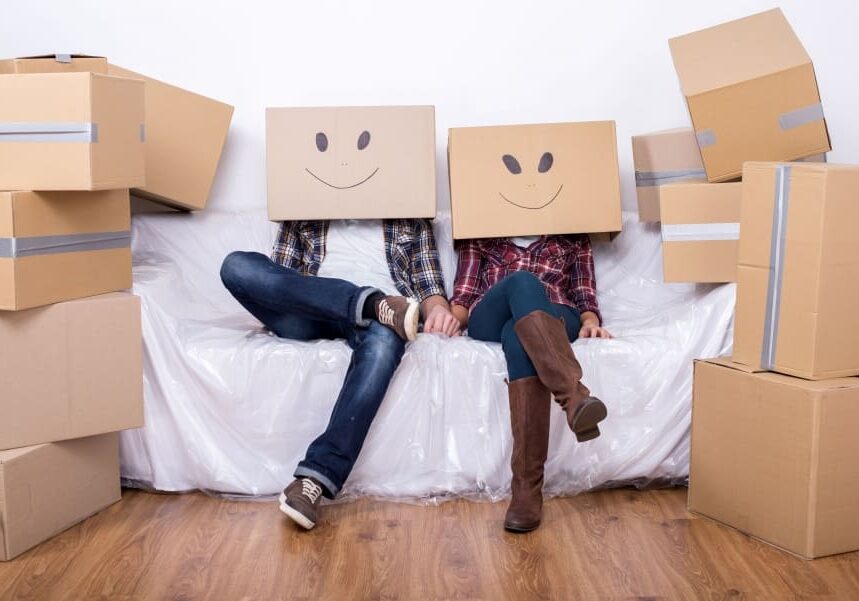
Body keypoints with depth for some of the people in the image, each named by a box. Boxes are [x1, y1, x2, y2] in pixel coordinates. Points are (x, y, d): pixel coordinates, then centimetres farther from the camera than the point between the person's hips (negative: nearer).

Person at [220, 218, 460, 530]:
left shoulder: (412, 222, 27)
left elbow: (429, 285, 16)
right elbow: (279, 278, 20)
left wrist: (439, 308, -8)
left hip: (374, 318, -2)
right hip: (310, 316, 2)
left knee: (384, 340, -39)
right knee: (237, 264, -24)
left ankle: (315, 479, -44)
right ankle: (375, 303, -31)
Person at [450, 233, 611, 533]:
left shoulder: (573, 239, 30)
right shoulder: (479, 238, 29)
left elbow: (584, 296, 19)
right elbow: (464, 295, 18)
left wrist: (591, 322, -4)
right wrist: (450, 315, -5)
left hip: (555, 322, 0)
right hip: (490, 322, 0)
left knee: (518, 337, -38)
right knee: (522, 281, -36)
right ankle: (575, 395, -55)